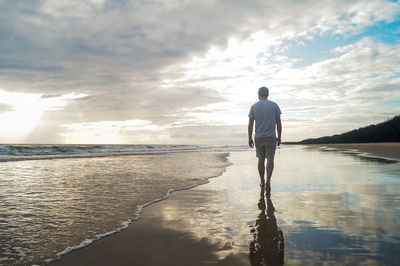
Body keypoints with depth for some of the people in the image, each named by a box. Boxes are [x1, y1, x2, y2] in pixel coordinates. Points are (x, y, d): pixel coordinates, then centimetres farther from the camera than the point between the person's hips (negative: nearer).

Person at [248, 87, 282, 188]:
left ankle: (262, 181, 17)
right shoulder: (274, 105, 0)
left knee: (261, 160, 12)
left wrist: (250, 138, 3)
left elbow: (250, 124, -3)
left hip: (259, 138, 1)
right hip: (271, 138, -1)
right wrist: (279, 137, 4)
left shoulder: (254, 107, -1)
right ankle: (268, 180, -14)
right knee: (270, 159, 2)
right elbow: (279, 123, -3)